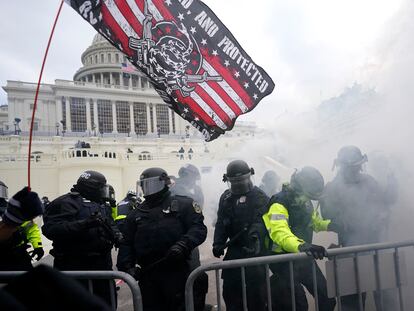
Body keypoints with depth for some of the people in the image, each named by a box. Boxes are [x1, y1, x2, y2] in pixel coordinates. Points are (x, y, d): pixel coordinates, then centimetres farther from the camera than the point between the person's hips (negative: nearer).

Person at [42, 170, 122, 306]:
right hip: (75, 267, -7)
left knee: (107, 302, 18)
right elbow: (51, 229, -24)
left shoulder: (102, 205, 14)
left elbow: (111, 225, 23)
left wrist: (115, 236, 0)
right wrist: (84, 223, -33)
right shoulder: (66, 203, -12)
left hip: (102, 264, 8)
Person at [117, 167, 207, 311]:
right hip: (147, 274, 4)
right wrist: (126, 266, 2)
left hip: (177, 272, -4)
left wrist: (183, 245, -22)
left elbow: (199, 228, -6)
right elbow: (127, 243, 16)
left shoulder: (182, 204, 2)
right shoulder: (136, 213, 16)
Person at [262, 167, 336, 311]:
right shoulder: (279, 205, -24)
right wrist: (301, 246, -57)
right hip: (283, 260, -8)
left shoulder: (305, 202, 4)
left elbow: (315, 222, 21)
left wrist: (330, 225, 1)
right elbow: (279, 233, -41)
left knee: (327, 298, 12)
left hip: (303, 257, 8)